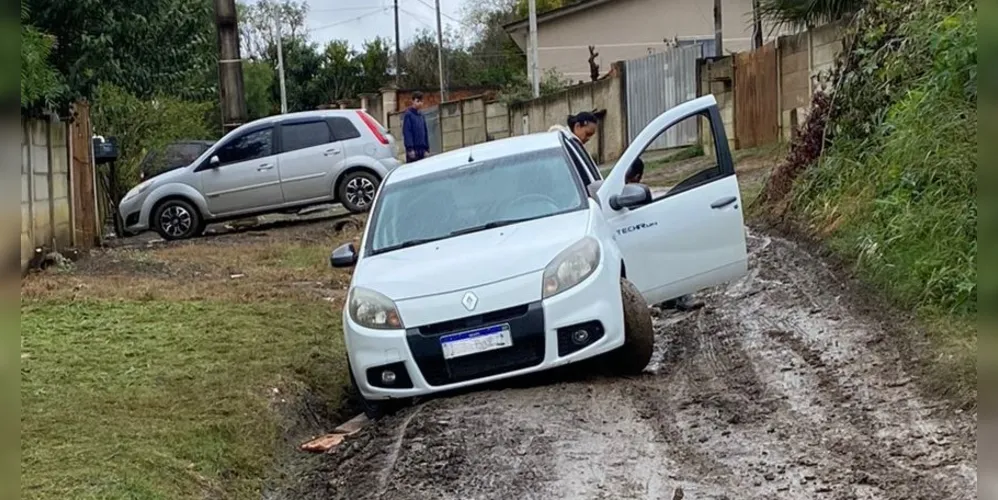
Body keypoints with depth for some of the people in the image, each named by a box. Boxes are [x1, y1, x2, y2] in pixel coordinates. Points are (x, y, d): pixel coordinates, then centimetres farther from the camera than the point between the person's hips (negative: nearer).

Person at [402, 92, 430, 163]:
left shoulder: (422, 116, 16)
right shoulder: (408, 115, -5)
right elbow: (406, 132, -12)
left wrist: (427, 148, 12)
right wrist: (410, 148, -19)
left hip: (422, 149, 7)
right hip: (413, 148, -7)